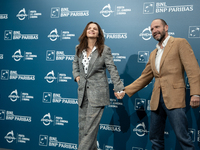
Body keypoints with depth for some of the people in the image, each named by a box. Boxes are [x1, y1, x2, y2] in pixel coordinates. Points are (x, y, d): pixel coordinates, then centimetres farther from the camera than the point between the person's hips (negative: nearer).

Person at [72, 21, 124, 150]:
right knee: (82, 124, 10)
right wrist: (76, 75, 11)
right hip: (83, 91, 6)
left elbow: (112, 70, -7)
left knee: (90, 126, -6)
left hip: (97, 92, -5)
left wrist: (119, 88, -12)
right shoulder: (79, 49, 8)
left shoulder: (105, 50, -6)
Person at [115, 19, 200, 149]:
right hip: (157, 100, 7)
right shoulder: (153, 54, 21)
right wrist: (125, 91, 13)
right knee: (155, 138, 11)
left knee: (183, 137, -9)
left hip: (174, 98, -6)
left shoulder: (180, 43, 2)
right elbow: (144, 78, 20)